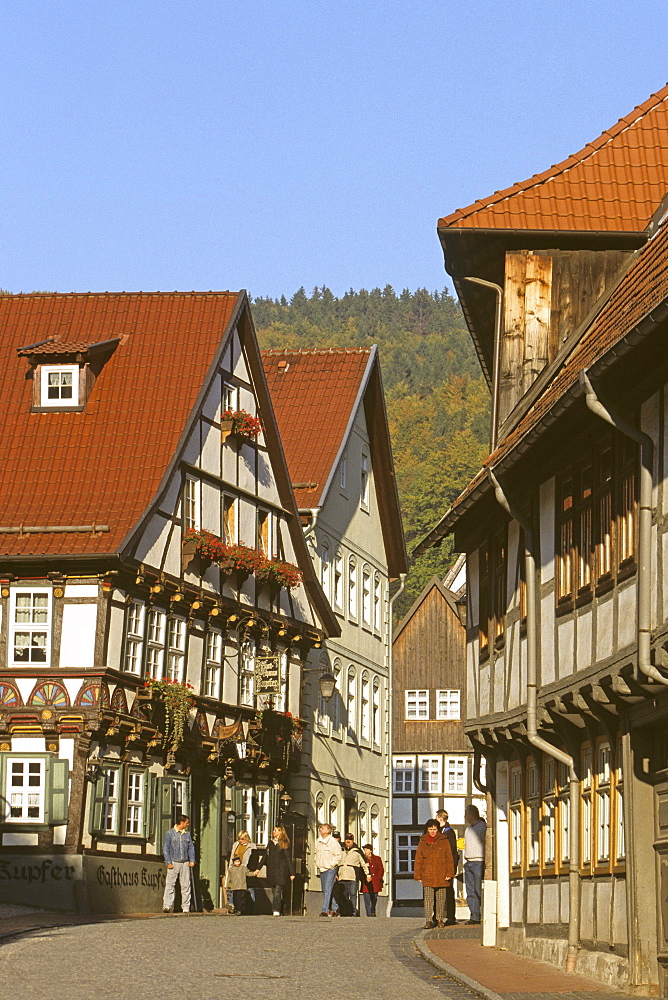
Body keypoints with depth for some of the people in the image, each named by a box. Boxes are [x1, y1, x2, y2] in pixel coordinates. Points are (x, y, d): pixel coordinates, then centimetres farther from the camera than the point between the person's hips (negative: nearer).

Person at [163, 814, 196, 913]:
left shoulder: (187, 834, 15)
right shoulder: (170, 833, 2)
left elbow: (191, 848, 17)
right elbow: (166, 848, 1)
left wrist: (192, 860, 4)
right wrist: (168, 862, -8)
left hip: (185, 863, 4)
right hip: (173, 863, -4)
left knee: (186, 885, 2)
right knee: (170, 885, -8)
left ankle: (186, 907, 6)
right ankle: (167, 906, -10)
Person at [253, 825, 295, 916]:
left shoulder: (284, 844, -1)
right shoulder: (270, 843, 16)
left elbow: (288, 858, -3)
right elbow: (265, 856, 19)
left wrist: (292, 873, -7)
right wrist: (258, 868, 14)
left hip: (281, 871, -5)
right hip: (271, 870, 5)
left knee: (277, 891, -13)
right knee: (274, 892, 4)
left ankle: (277, 911, -14)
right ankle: (276, 911, 9)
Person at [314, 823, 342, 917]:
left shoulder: (333, 842, -9)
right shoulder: (318, 841, 11)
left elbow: (338, 856, -8)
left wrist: (330, 865, -14)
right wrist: (317, 865, 13)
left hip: (330, 869, -7)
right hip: (321, 869, 7)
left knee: (327, 890, -13)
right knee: (324, 890, 10)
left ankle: (324, 910, -18)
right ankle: (334, 907, 23)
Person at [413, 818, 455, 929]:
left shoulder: (444, 841, 5)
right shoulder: (422, 842, 8)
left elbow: (449, 858, 5)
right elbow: (418, 859, 10)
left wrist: (449, 873, -2)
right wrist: (418, 875, 4)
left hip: (441, 876, 0)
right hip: (427, 876, 0)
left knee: (441, 899, 6)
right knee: (428, 898, -6)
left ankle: (440, 919, 18)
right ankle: (428, 920, -4)